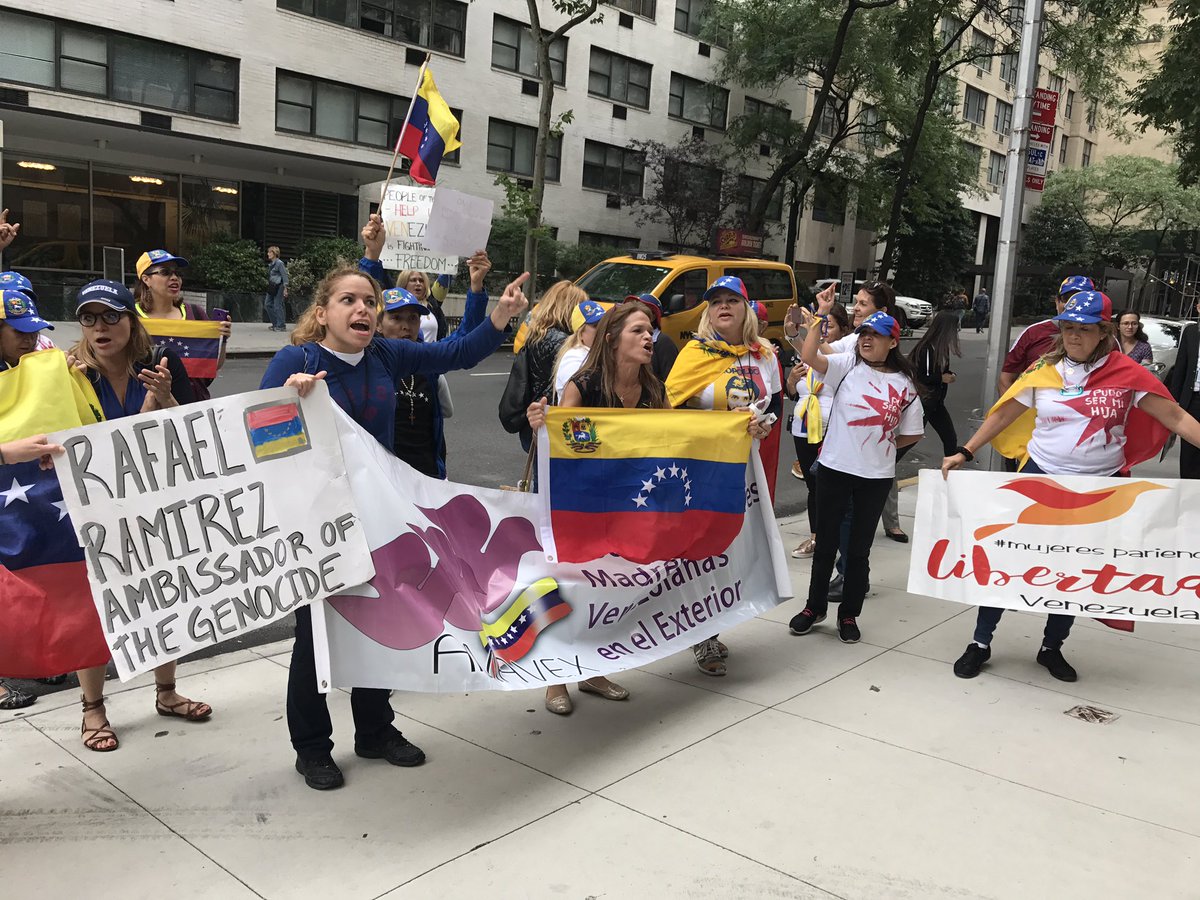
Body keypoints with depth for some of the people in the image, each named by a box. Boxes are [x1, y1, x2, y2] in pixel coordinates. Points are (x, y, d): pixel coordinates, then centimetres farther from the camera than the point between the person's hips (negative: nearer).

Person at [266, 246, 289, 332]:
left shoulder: (279, 263, -12)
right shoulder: (270, 264, 13)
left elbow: (284, 276, -14)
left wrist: (285, 289, -18)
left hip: (278, 287, -9)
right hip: (271, 287, 9)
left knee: (277, 306, -7)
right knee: (268, 304, 9)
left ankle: (281, 326, 0)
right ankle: (275, 323, 18)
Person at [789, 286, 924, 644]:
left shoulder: (904, 384, 2)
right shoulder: (846, 365, -3)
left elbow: (912, 433, 10)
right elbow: (809, 356, -21)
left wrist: (882, 444, 2)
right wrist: (821, 313, -22)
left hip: (877, 476, 1)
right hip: (835, 468, -1)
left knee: (860, 547, 10)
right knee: (826, 542, 10)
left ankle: (849, 614, 24)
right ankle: (815, 607, 27)